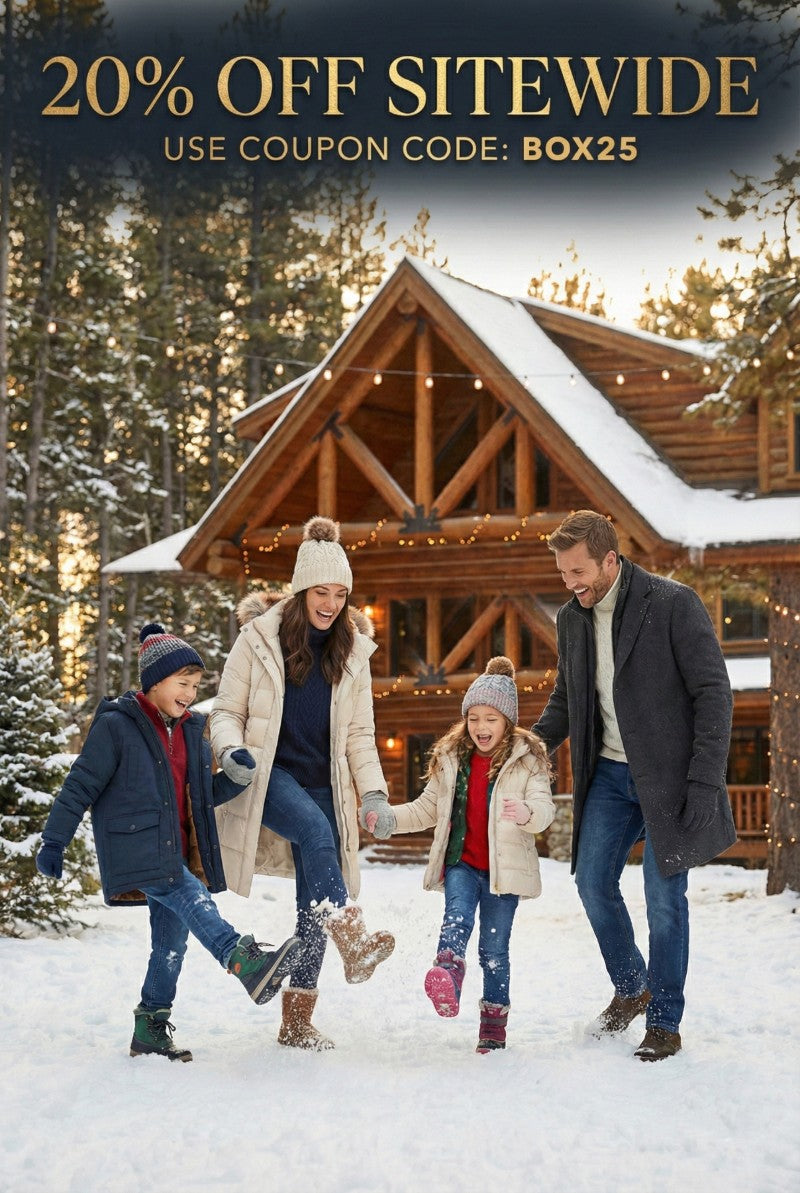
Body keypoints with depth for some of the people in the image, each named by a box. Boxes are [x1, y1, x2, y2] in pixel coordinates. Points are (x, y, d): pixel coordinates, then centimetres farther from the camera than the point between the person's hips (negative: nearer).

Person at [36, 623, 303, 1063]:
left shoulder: (191, 733, 16)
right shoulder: (116, 726, -6)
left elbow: (203, 795, 22)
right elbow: (80, 786, -4)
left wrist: (238, 778, 4)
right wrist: (54, 842, -4)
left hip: (176, 856, 8)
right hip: (135, 855, -8)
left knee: (172, 940, 6)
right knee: (193, 899, -29)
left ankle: (151, 1027, 16)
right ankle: (246, 963, -46)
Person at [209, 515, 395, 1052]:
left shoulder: (351, 650, 8)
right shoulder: (259, 638, -3)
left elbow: (359, 735, 11)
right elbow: (227, 710, 1)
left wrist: (374, 792, -1)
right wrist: (232, 750, -20)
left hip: (322, 783, 4)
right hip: (268, 774, -4)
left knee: (314, 901, -1)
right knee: (316, 830, -35)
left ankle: (298, 1020, 7)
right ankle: (354, 942, -41)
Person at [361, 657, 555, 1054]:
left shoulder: (527, 760, -2)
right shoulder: (451, 758, 9)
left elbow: (544, 808, -15)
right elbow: (427, 809, 17)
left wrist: (527, 813, -38)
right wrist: (389, 818, 1)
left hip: (504, 868, -2)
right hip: (461, 862, 2)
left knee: (494, 947, 5)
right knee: (457, 917, -25)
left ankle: (494, 1021, 16)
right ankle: (447, 975, -49)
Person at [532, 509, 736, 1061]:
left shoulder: (674, 604, -13)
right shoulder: (573, 618, 5)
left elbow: (714, 693, -13)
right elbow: (566, 698, 18)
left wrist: (705, 782, -18)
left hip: (667, 776, -6)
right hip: (609, 773, 6)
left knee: (664, 896, -2)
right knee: (593, 882, 4)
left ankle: (664, 1023, 11)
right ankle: (630, 988, 27)